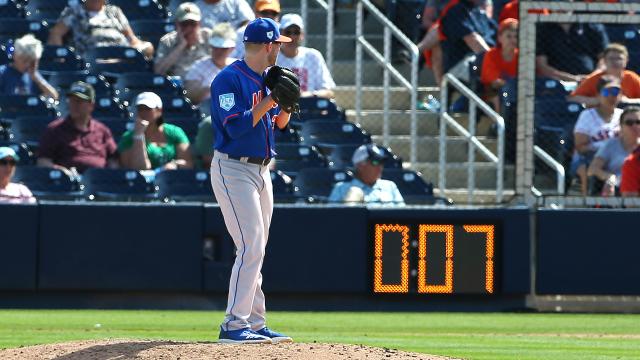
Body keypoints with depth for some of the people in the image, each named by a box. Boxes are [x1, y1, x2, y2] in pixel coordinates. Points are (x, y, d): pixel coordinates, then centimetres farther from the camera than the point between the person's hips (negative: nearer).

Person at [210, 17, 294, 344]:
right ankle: (234, 325, -17)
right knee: (251, 246, -16)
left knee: (255, 250, 11)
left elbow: (279, 124, 17)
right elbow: (236, 127, -23)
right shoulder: (229, 79, -15)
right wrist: (269, 100, -23)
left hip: (260, 170, 9)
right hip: (233, 169, -9)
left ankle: (254, 324, 16)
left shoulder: (265, 79, 12)